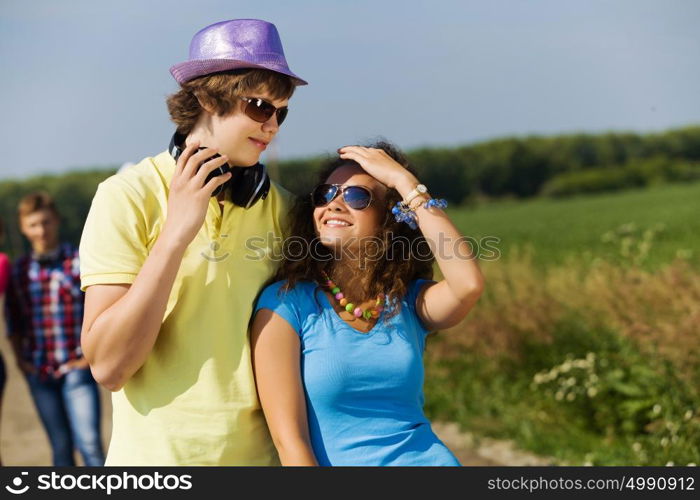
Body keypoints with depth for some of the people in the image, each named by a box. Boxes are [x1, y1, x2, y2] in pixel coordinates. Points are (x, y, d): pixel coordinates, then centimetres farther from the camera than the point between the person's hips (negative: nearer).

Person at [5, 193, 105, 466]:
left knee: (89, 444, -10)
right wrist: (20, 359, 4)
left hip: (76, 369, -3)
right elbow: (13, 321, 14)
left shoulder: (80, 261, -2)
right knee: (61, 448, 10)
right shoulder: (19, 269, 9)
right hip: (39, 372, 4)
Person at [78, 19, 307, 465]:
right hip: (158, 455, -4)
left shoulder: (279, 206, 0)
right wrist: (176, 234, -20)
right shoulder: (130, 196, -10)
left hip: (262, 453, 4)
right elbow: (107, 366, -17)